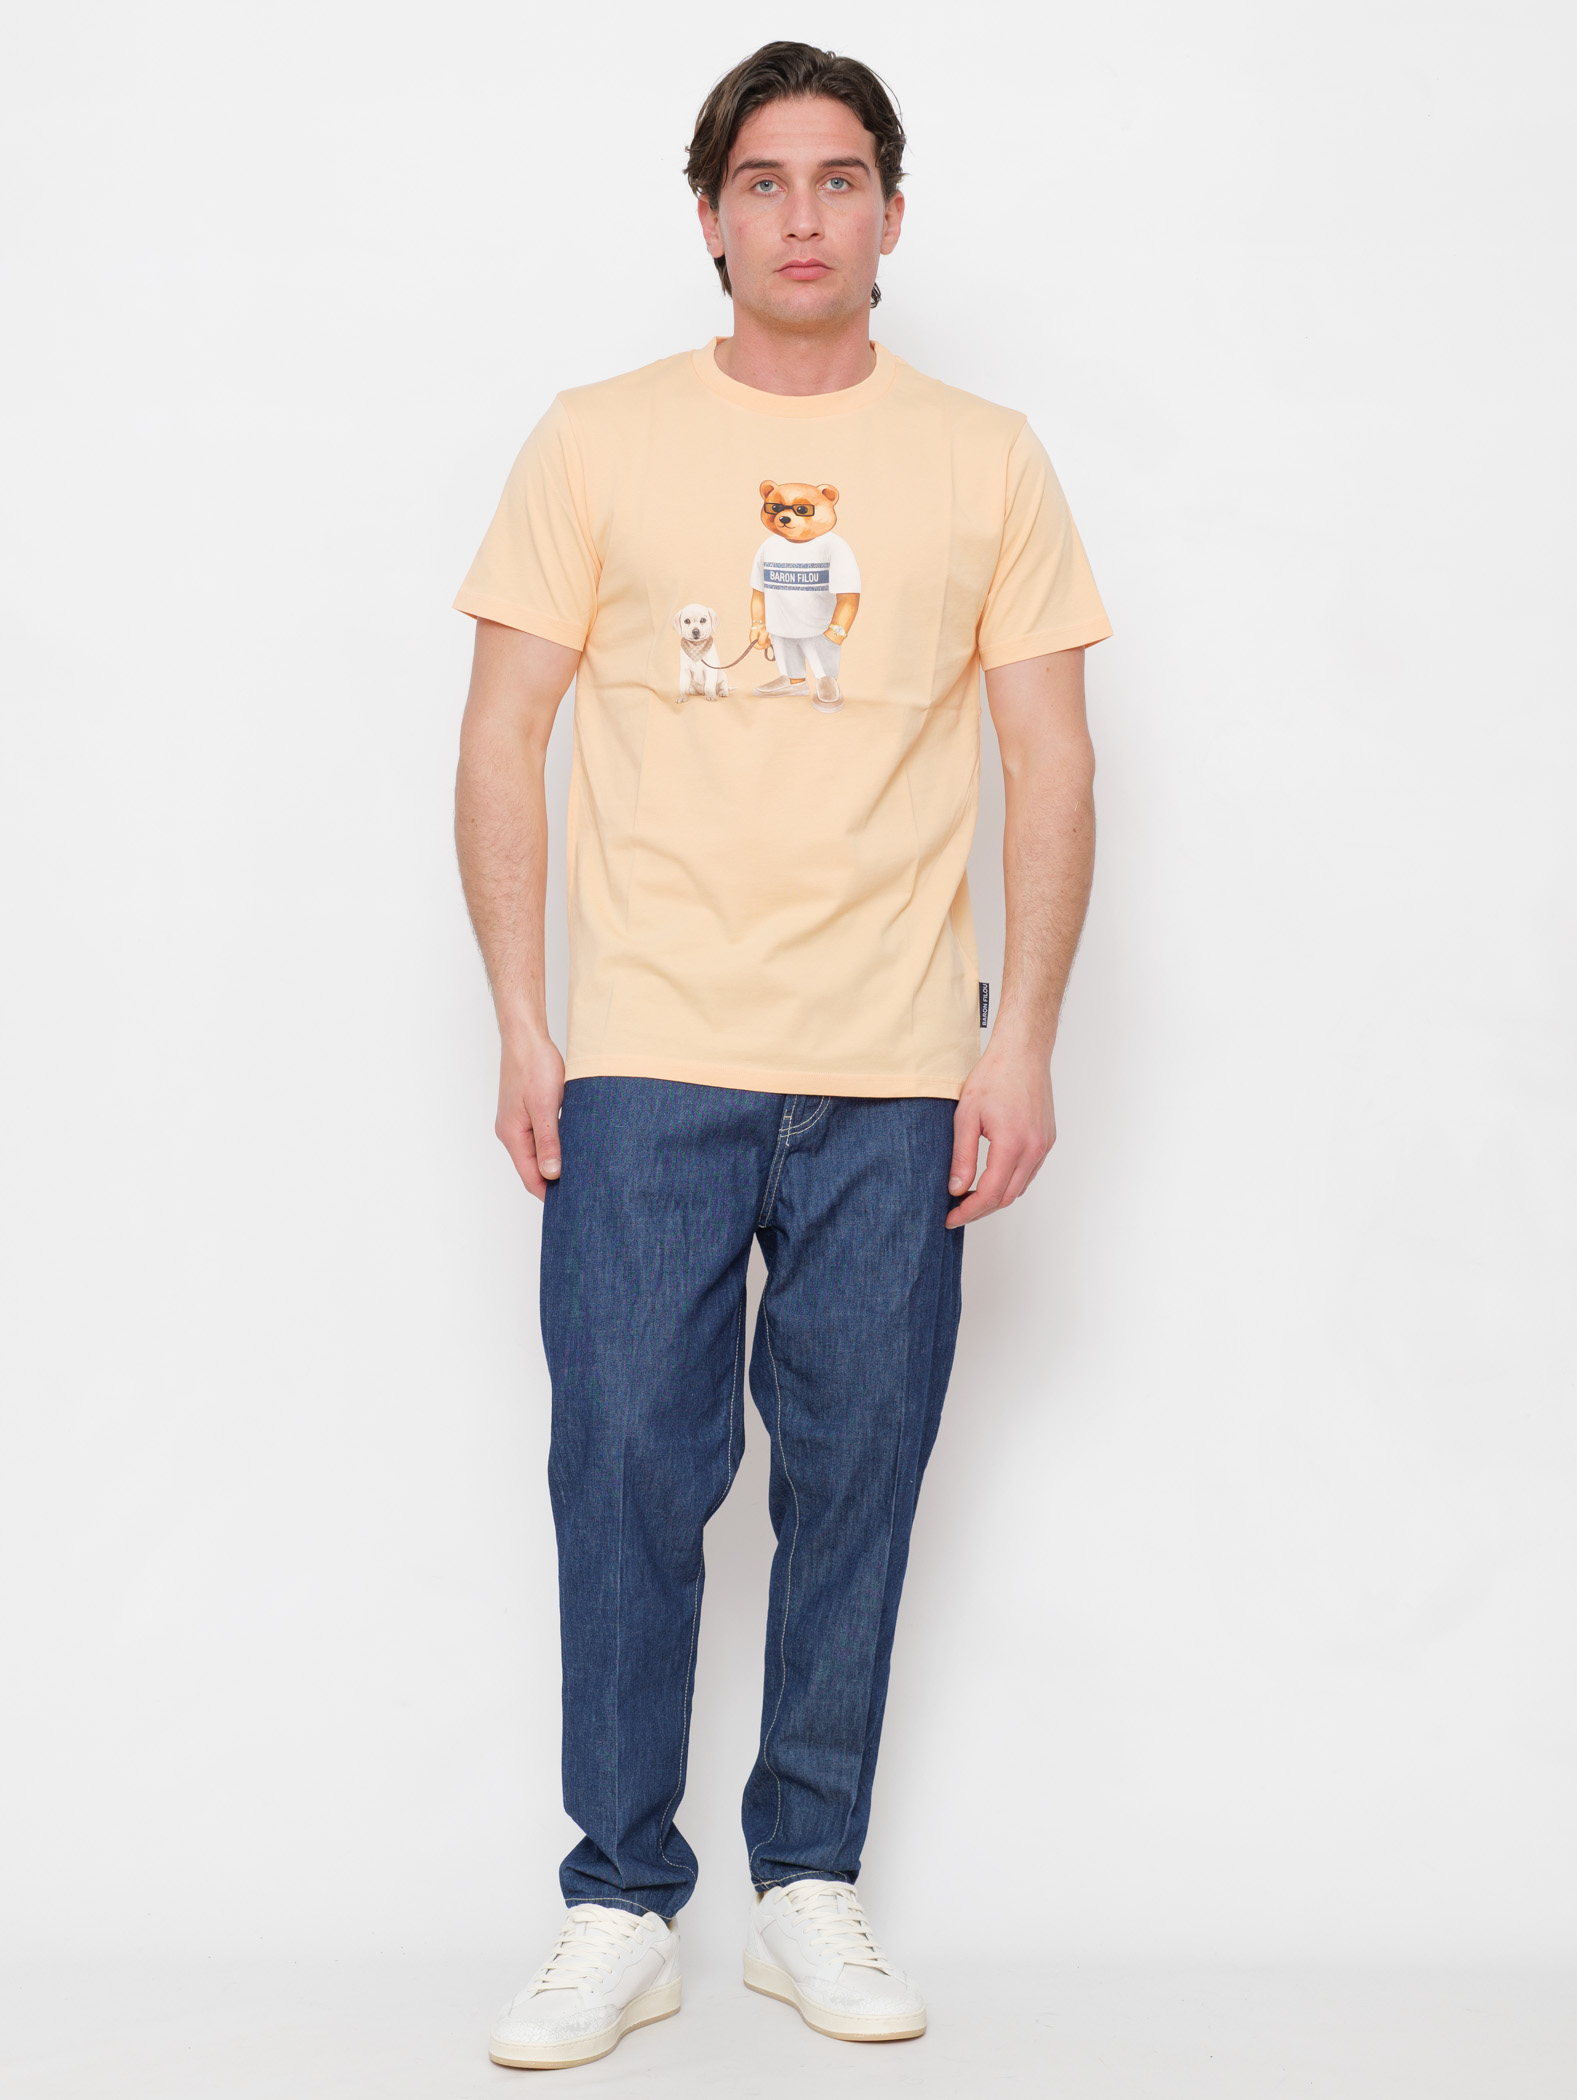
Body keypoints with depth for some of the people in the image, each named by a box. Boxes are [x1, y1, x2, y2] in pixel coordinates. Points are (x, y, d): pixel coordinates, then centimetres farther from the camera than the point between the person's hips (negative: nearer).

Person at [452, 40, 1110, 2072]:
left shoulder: (984, 458, 8)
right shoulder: (596, 442, 5)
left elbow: (1051, 763, 6)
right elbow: (502, 738, 5)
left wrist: (1022, 1044, -1)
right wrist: (522, 1025, -2)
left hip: (899, 1070, 1)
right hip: (645, 1064, -1)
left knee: (857, 1480, 6)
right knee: (626, 1470, -2)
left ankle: (810, 1885, 20)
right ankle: (622, 1907, 10)